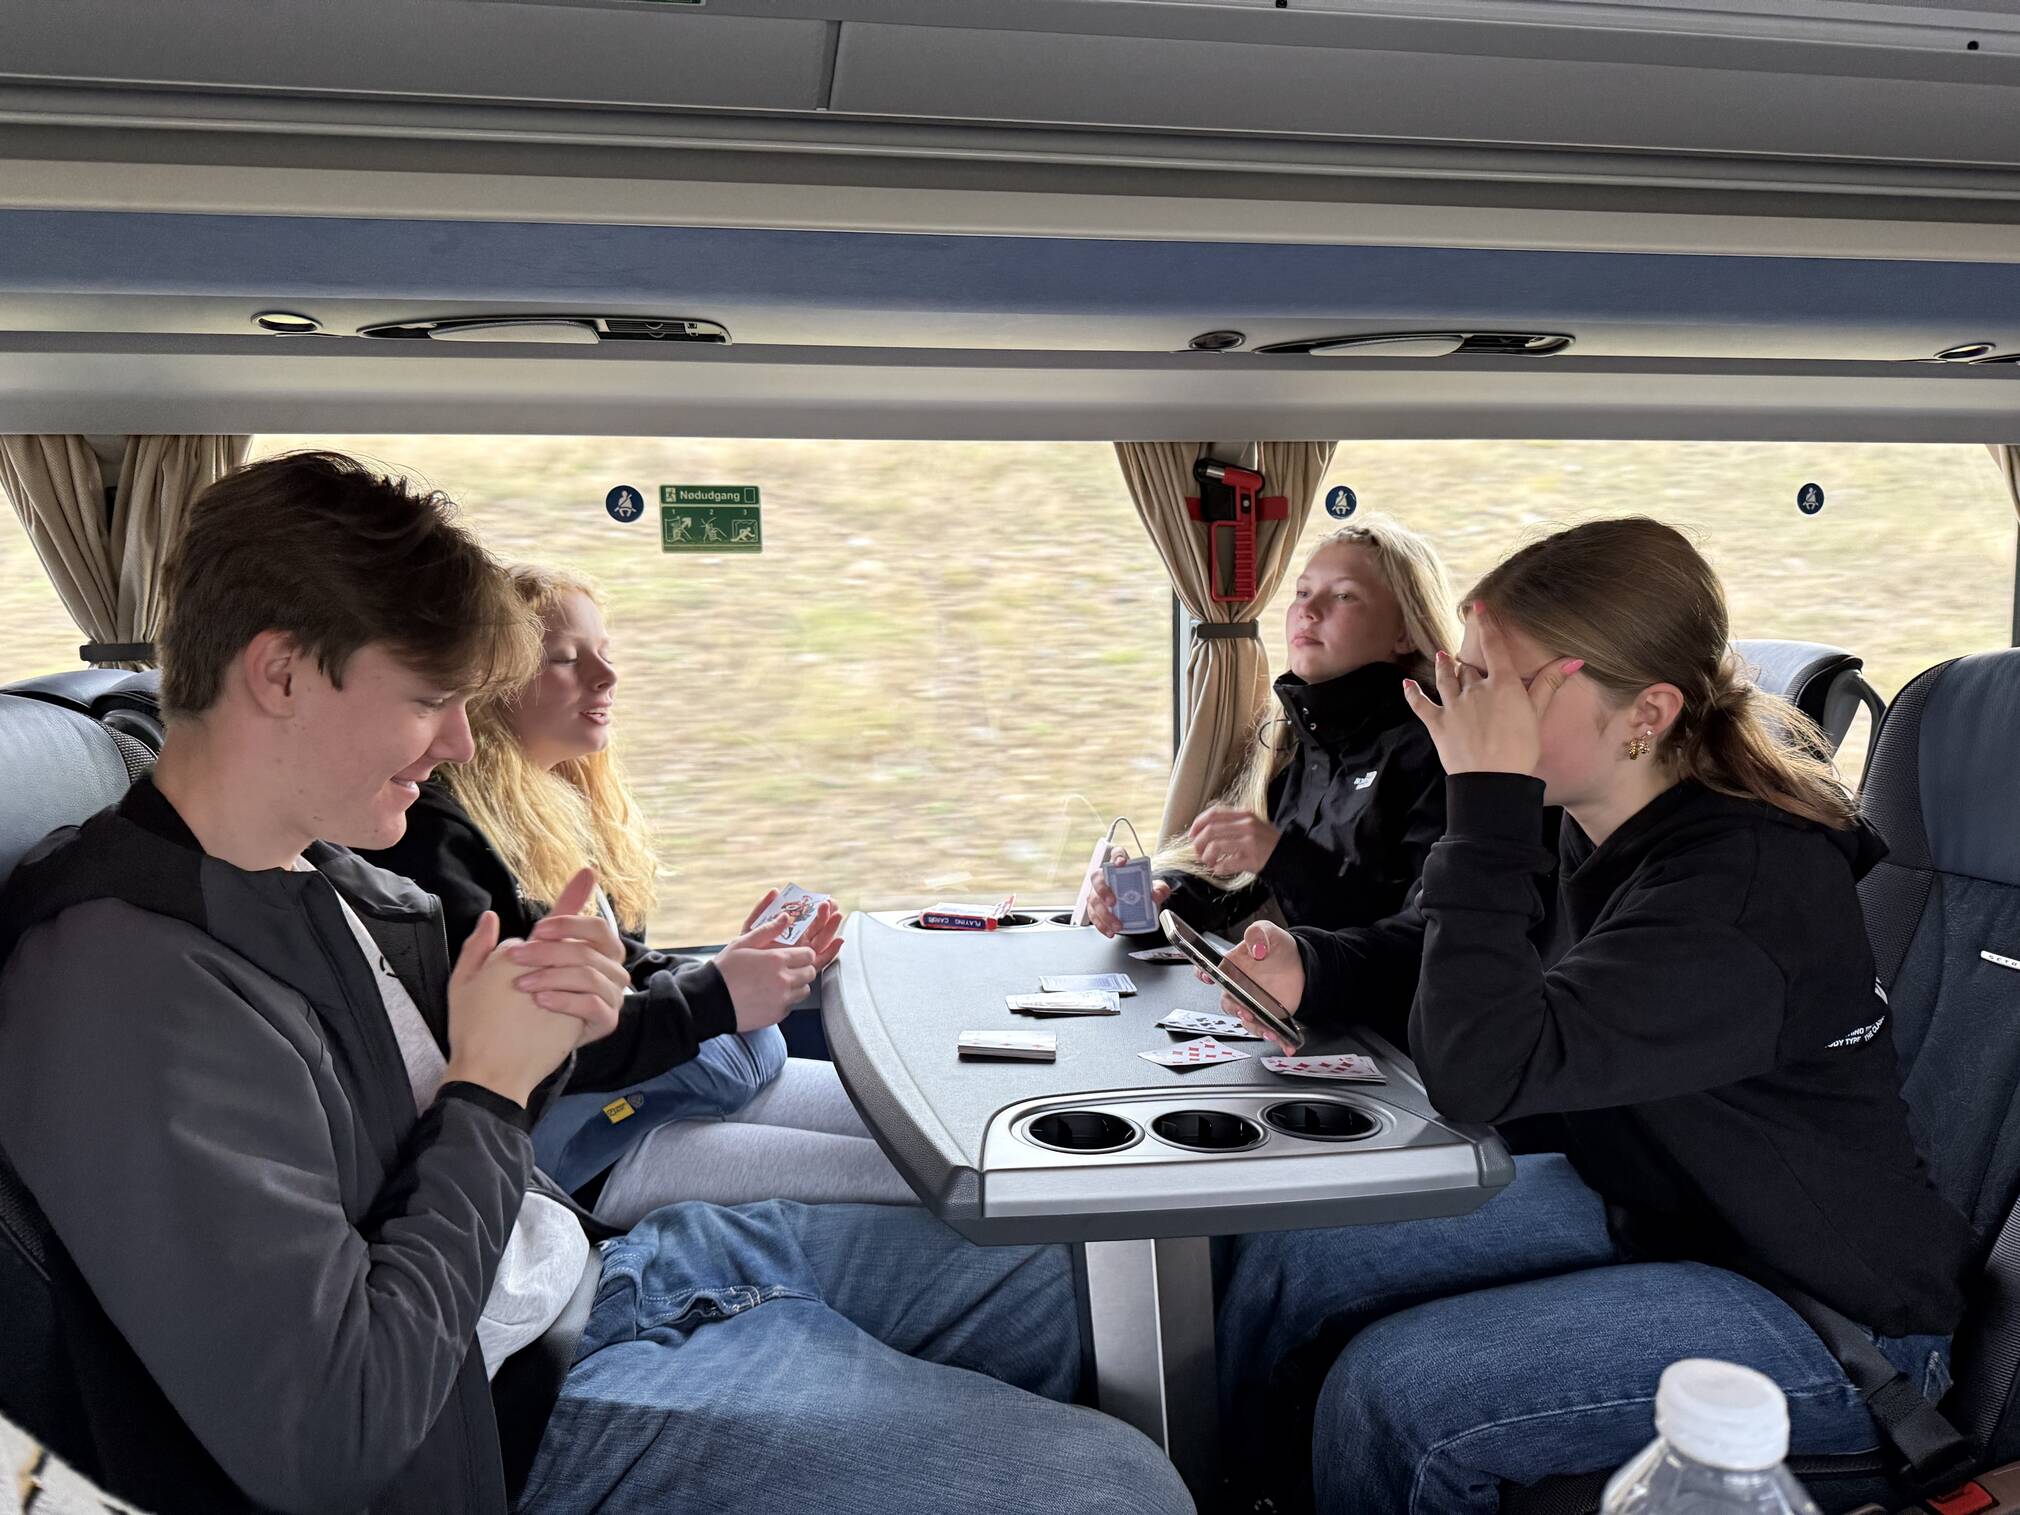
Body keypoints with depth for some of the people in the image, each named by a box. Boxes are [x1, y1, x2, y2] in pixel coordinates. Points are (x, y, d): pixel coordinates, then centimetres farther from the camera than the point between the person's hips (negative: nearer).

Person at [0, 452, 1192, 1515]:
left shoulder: (323, 872, 2)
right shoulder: (138, 987, -27)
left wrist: (542, 1028, -10)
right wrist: (490, 1084, -20)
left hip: (594, 1262, 9)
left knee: (1051, 1276, 14)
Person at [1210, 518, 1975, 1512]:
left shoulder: (1744, 887, -31)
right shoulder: (1606, 833, -5)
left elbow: (1479, 1075, -39)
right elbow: (1480, 958, 13)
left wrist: (1487, 796, -36)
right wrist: (1312, 970, -7)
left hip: (1825, 1316, -8)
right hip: (1640, 1203, 8)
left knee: (1392, 1392, -24)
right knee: (1281, 1261, -1)